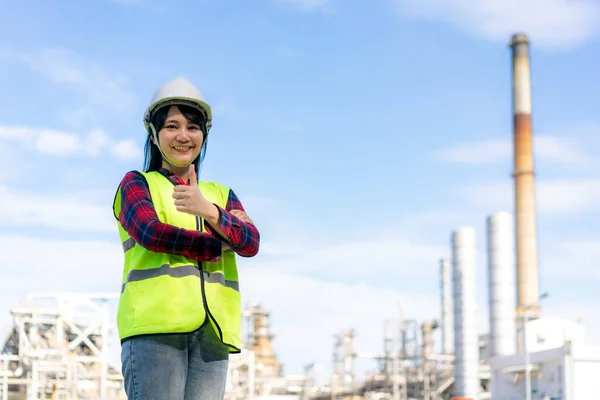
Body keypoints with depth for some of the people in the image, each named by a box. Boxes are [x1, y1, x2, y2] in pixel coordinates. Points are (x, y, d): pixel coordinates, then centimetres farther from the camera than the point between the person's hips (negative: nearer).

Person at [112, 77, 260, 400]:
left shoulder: (222, 195, 22)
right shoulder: (136, 183, 13)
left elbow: (250, 243, 3)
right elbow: (150, 232, -7)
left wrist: (207, 210, -16)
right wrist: (221, 244, 0)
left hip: (211, 331, 4)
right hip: (155, 325, -3)